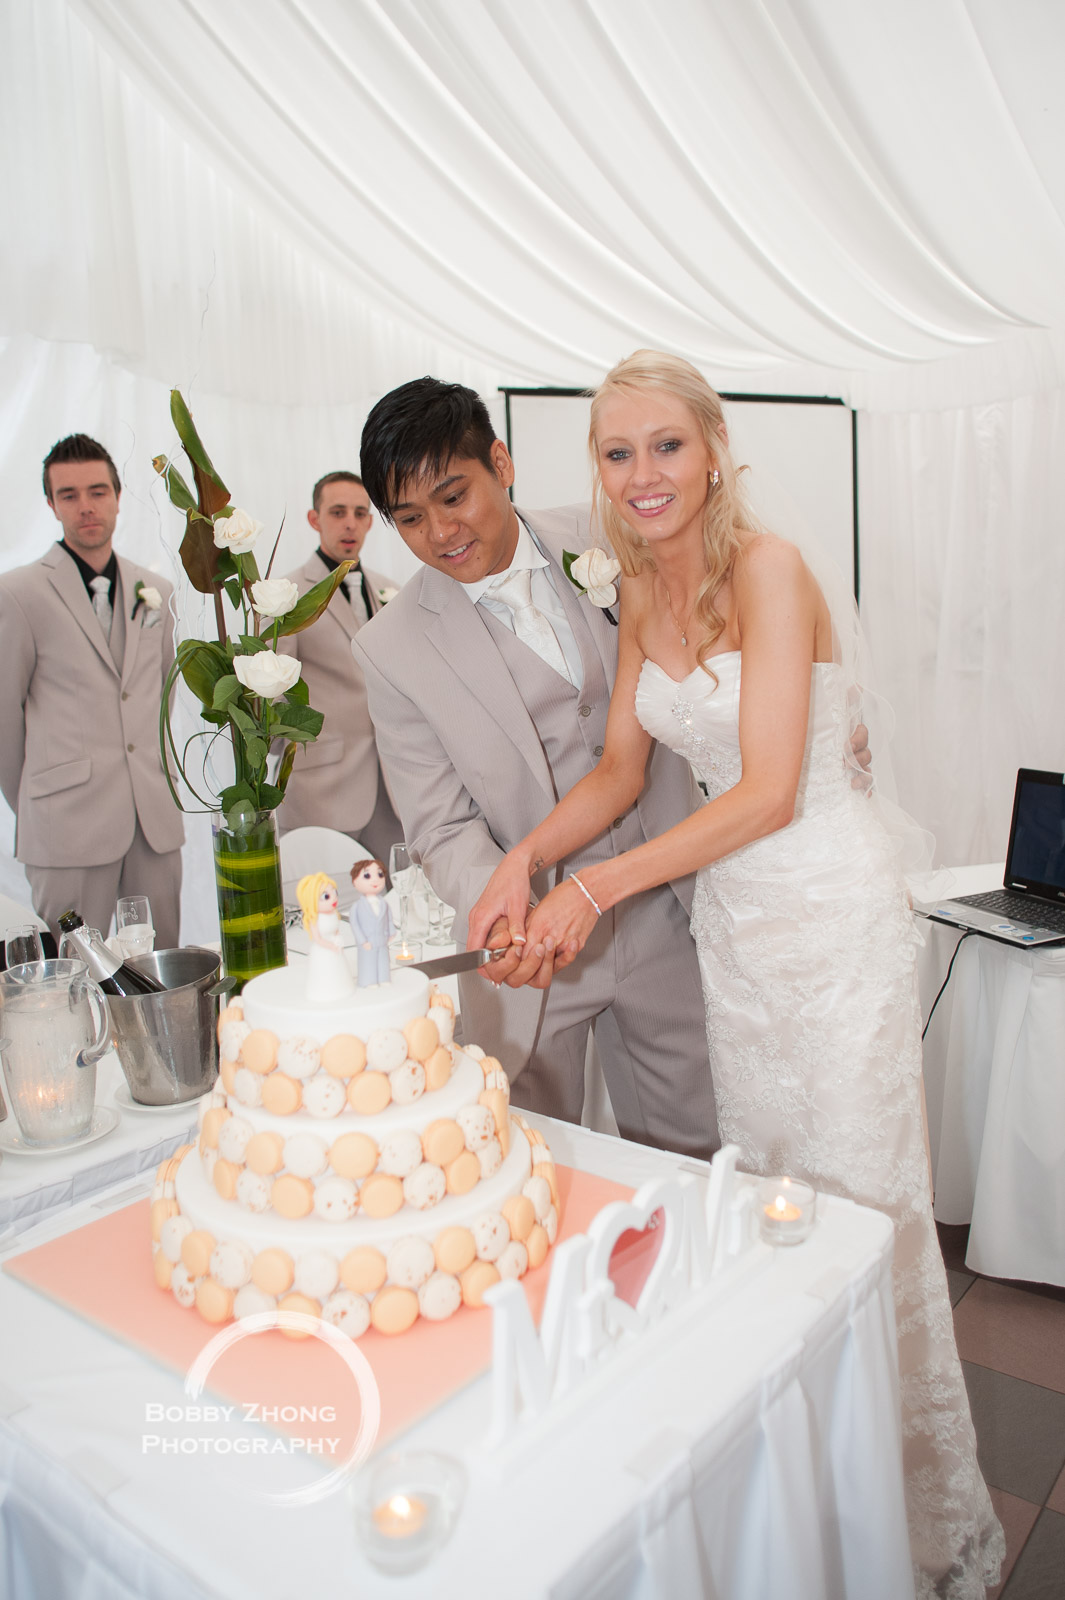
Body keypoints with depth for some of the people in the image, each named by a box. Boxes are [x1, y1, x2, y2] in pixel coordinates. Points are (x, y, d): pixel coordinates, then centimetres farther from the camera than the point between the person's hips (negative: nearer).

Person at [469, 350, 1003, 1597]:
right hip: (729, 911, 7)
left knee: (859, 1201, 2)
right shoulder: (641, 595, 5)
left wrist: (599, 885, -24)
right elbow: (620, 766, 7)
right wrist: (524, 859, -9)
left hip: (829, 907, -7)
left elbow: (770, 790, -22)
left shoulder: (766, 570, -17)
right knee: (763, 1190, 15)